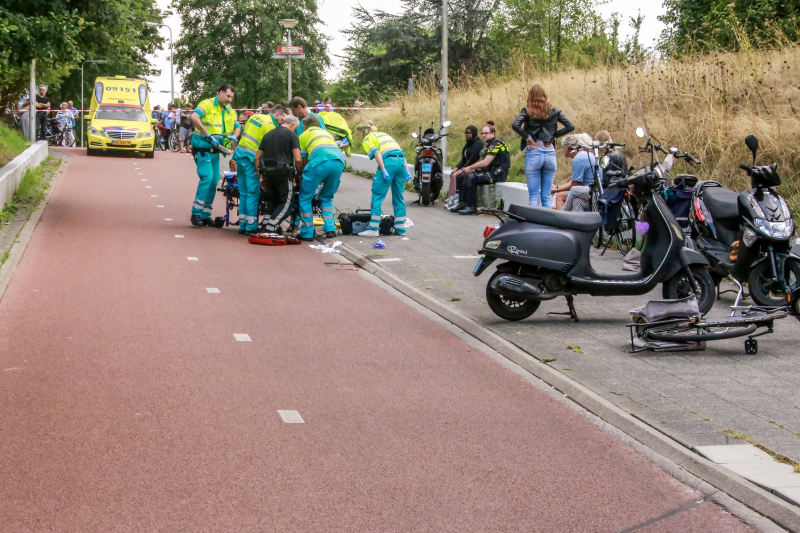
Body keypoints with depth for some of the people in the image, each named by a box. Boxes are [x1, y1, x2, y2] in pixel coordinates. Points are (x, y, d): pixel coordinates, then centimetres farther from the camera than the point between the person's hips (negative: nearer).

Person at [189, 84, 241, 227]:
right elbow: (194, 117, -25)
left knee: (214, 182, 7)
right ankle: (196, 214, -13)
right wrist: (207, 135, -28)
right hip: (203, 149, -8)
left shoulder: (230, 111, 14)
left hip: (215, 151, 8)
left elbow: (237, 127, 21)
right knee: (207, 178, -18)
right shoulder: (207, 104, -9)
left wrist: (234, 137, -3)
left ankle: (206, 215, 16)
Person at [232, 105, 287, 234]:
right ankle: (251, 227, -5)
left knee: (243, 194, 12)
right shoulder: (271, 127, -10)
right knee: (254, 194, -4)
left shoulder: (254, 117, 14)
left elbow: (241, 132, 21)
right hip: (251, 159, -8)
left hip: (239, 155, 8)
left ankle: (242, 226, 14)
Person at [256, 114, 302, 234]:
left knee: (272, 200, 23)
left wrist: (261, 176, 21)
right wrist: (299, 173, 5)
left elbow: (257, 157, 17)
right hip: (284, 172, -6)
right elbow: (297, 159, -10)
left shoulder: (268, 135, 19)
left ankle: (265, 225, 14)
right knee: (286, 203, 1)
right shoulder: (292, 135, 0)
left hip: (268, 172, 6)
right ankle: (270, 228, -11)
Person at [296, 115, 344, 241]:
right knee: (327, 197, 23)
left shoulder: (304, 135, 24)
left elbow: (303, 161, 23)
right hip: (339, 161, 5)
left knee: (305, 197, 9)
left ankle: (307, 232, 7)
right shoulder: (327, 133, 37)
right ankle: (330, 229, 12)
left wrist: (300, 180, 37)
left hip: (320, 162, -5)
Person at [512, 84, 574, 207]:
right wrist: (554, 135, 3)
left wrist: (527, 137, -7)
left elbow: (515, 125, -17)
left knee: (534, 196, 0)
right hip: (550, 154, 2)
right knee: (547, 196, 7)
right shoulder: (554, 111, 6)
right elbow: (570, 126, 1)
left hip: (533, 154, -2)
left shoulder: (527, 111, -1)